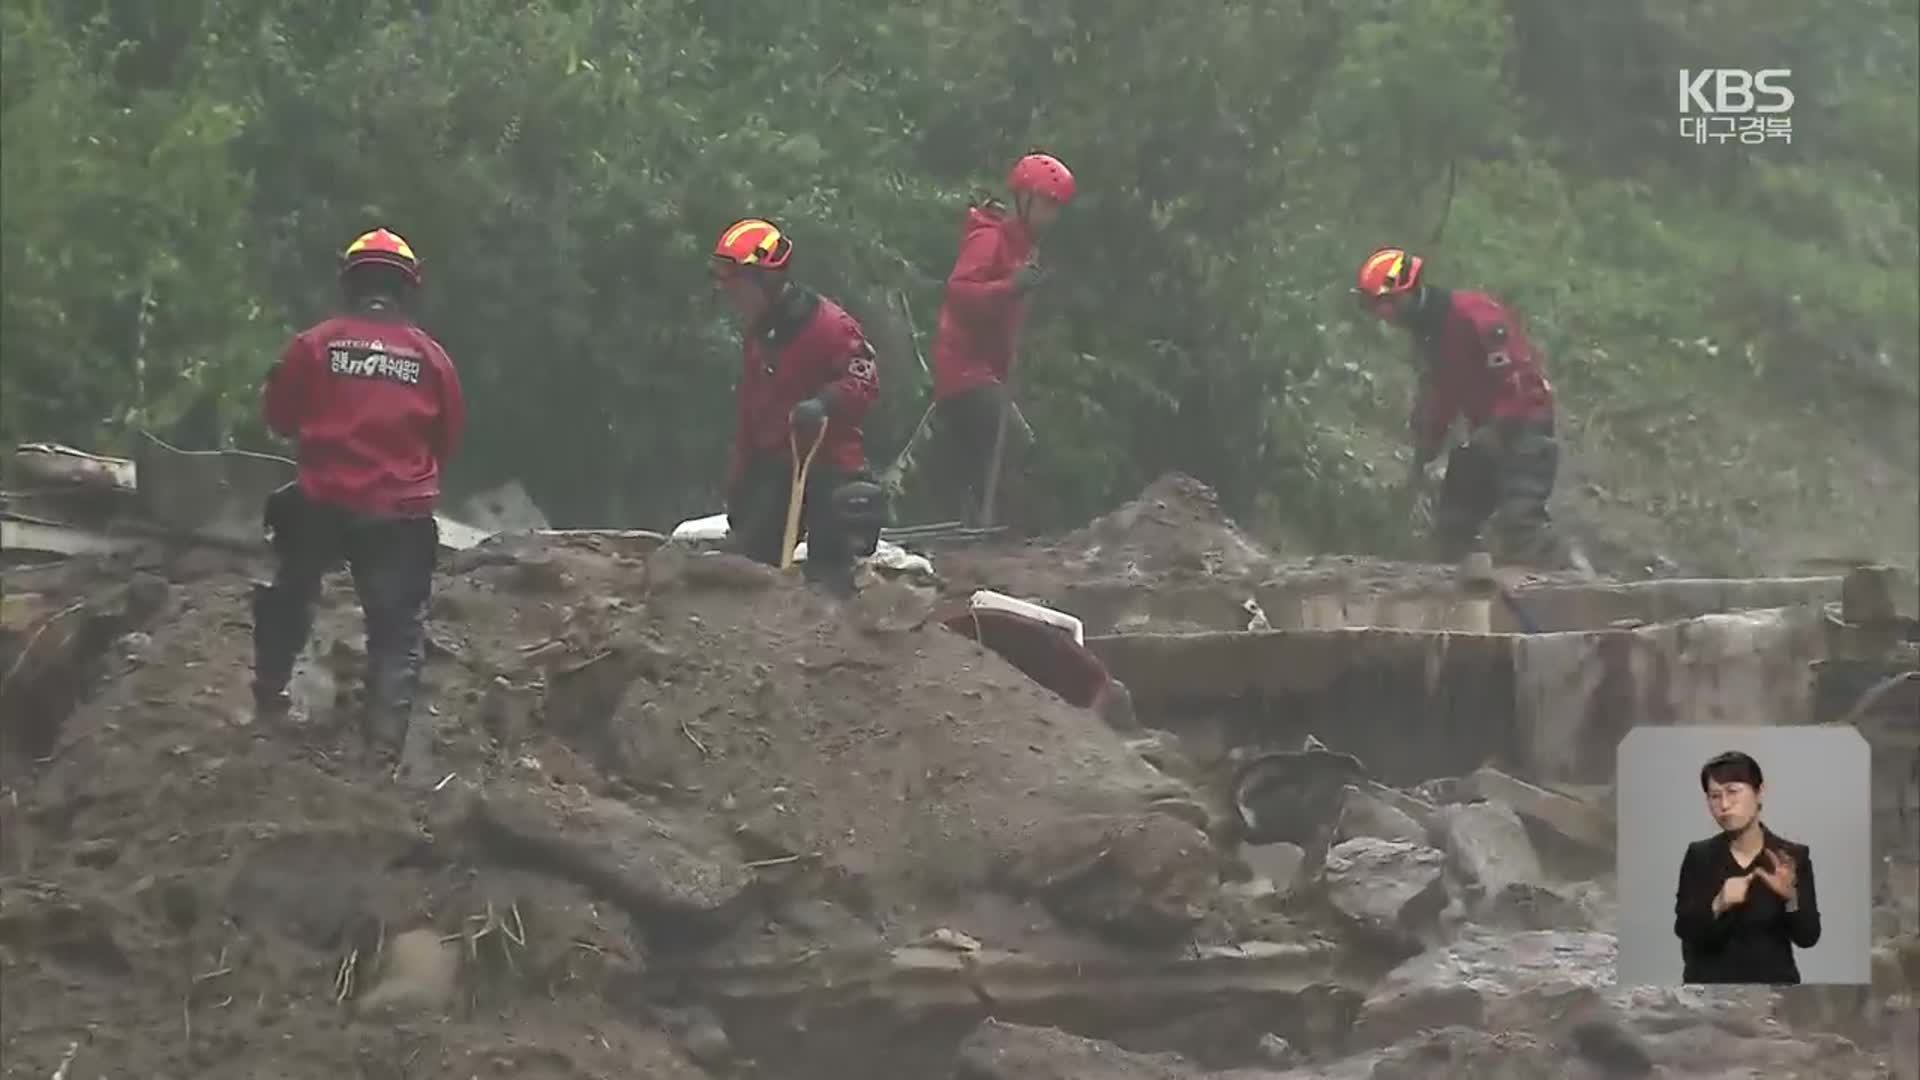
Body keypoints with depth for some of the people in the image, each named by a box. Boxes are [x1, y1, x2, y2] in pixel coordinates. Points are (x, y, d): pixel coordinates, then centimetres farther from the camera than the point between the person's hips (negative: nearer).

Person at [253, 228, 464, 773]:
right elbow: (450, 435, 9)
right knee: (398, 626, 7)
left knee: (291, 595, 25)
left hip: (323, 503, 0)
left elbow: (280, 416, 6)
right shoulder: (430, 356, -1)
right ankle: (386, 737, -2)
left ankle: (270, 692, 32)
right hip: (402, 514, 0)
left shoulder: (315, 344, -5)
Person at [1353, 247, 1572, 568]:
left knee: (1518, 522, -24)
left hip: (1523, 424, -10)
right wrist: (1421, 460, 19)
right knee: (1451, 525, 7)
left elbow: (1518, 376, -23)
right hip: (1487, 433, 10)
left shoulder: (1473, 313, -20)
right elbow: (1435, 398, 21)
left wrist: (1495, 430, -23)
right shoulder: (1426, 334, 11)